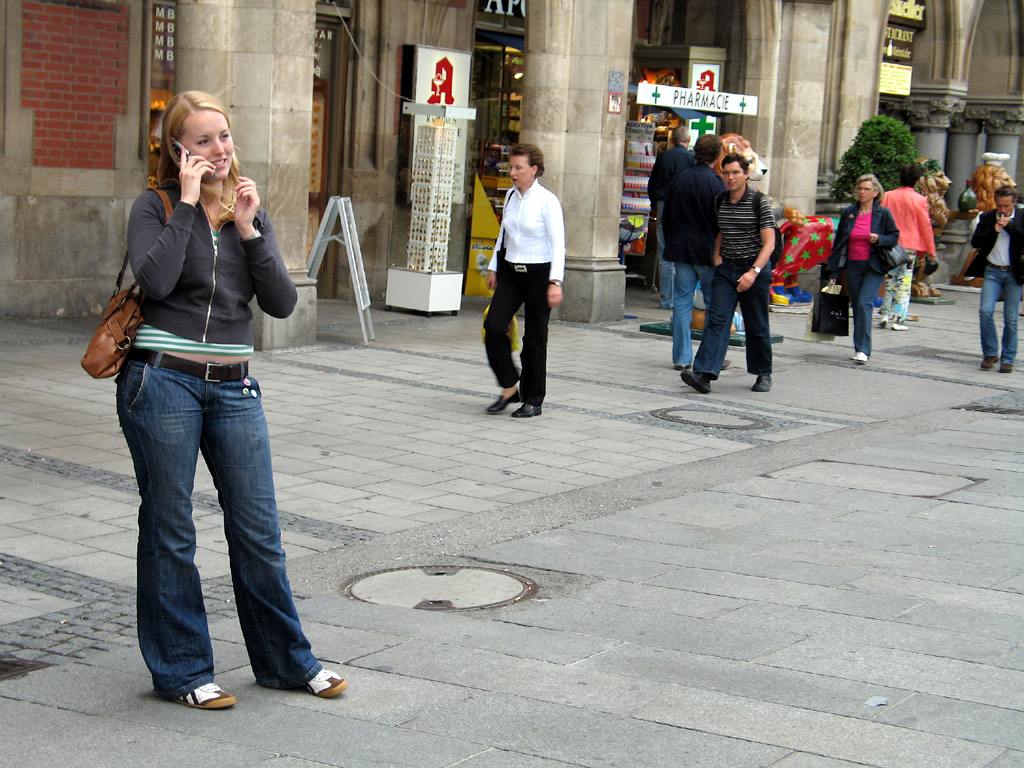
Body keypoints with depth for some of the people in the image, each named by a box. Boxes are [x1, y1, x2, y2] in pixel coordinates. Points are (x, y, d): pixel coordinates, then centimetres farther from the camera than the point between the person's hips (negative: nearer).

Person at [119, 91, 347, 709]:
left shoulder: (250, 212, 12)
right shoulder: (156, 207, 0)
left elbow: (283, 303, 2)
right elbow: (156, 279, -20)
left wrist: (249, 230, -7)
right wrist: (187, 202, -14)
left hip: (234, 388, 4)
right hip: (164, 383, -4)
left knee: (259, 529, 7)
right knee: (170, 532, 5)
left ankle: (285, 659, 21)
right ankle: (181, 669, 16)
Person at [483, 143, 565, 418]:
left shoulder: (547, 201, -11)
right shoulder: (511, 195, 8)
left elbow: (558, 244, -14)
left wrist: (555, 282, -22)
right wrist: (493, 268, 18)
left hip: (538, 274, -5)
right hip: (510, 272, 6)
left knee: (535, 337, 2)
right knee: (493, 326, -10)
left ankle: (533, 400, 14)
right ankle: (509, 388, 5)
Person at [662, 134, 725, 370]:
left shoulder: (679, 180, 4)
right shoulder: (716, 184, -11)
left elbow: (666, 218, 10)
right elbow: (722, 222, -10)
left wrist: (671, 246, 20)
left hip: (681, 250, 4)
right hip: (708, 251, -4)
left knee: (682, 303, 7)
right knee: (714, 305, 7)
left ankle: (682, 357, 7)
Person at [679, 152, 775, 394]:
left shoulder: (760, 201, -9)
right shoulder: (720, 201, 6)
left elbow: (769, 242, -13)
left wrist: (753, 272, -24)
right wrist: (717, 256, 7)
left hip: (755, 268, -4)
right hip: (726, 269, 4)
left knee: (756, 325, 7)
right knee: (717, 319, -10)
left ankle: (764, 374, 24)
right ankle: (704, 374, -21)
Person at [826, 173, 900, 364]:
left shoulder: (883, 213, -3)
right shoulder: (848, 213, 6)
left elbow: (895, 237, 3)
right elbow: (838, 242, 10)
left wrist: (878, 239, -19)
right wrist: (834, 271, 8)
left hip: (874, 267, -4)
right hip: (853, 266, 4)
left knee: (864, 303, -17)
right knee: (856, 306, 7)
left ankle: (862, 350, -17)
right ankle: (859, 348, 19)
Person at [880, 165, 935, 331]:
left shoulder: (888, 196, 2)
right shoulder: (919, 200, -5)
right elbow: (925, 226, -2)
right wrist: (930, 250, 6)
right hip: (910, 246, -3)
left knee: (890, 280, 14)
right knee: (904, 282, 1)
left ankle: (886, 314, 8)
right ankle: (898, 319, -1)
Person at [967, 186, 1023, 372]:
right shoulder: (986, 217, 7)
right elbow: (975, 242, 0)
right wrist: (994, 230, -12)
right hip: (992, 271, 2)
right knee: (986, 311, -10)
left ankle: (1008, 359, 10)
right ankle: (990, 353, 6)